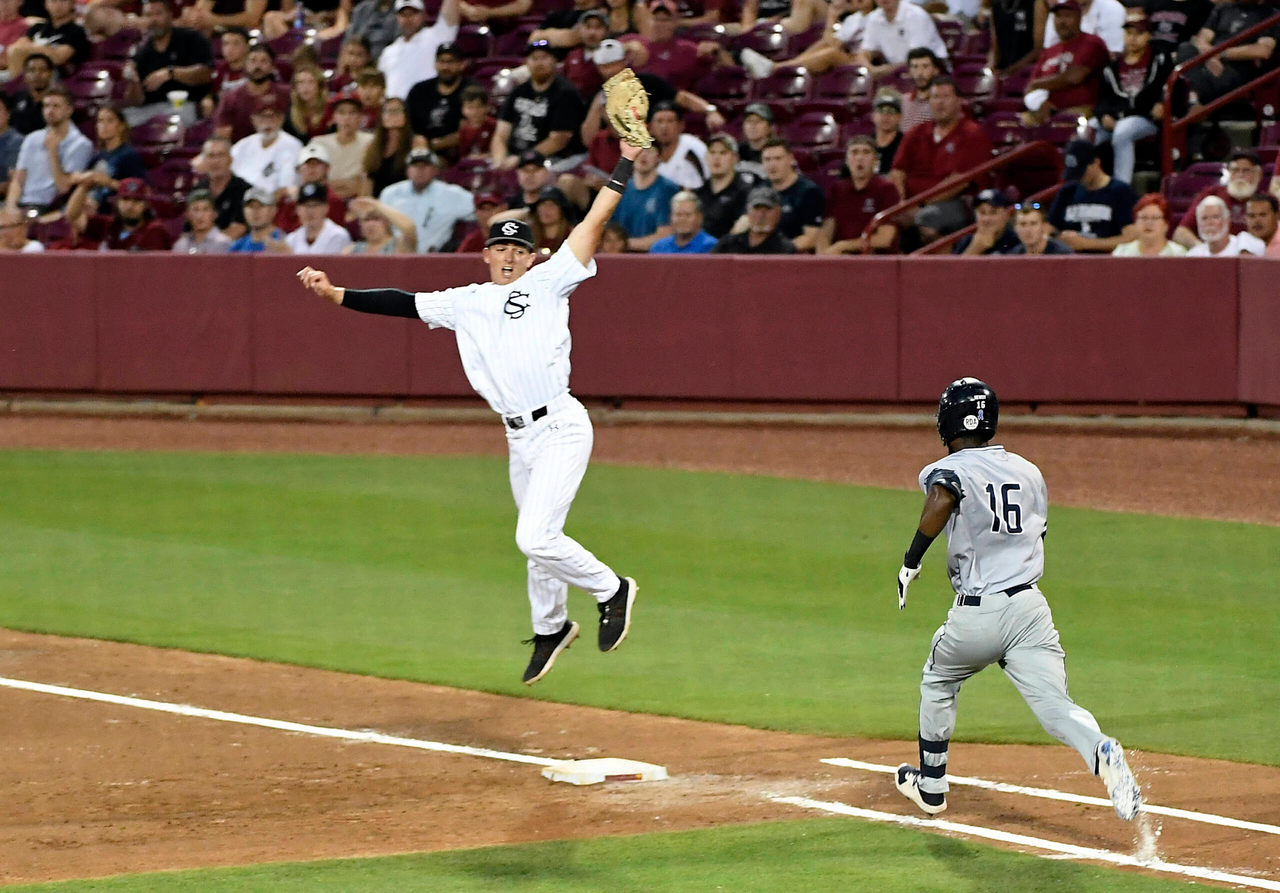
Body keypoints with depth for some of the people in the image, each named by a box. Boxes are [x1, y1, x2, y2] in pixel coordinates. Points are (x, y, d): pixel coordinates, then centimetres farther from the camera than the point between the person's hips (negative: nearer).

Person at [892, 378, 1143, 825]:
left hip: (975, 616, -3)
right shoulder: (1028, 471, 14)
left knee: (938, 684, 25)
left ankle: (931, 785, 36)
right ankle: (1101, 752, -38)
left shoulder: (947, 470, -4)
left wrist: (912, 559, -23)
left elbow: (942, 500, -27)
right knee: (1054, 704, -7)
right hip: (1030, 606, 3)